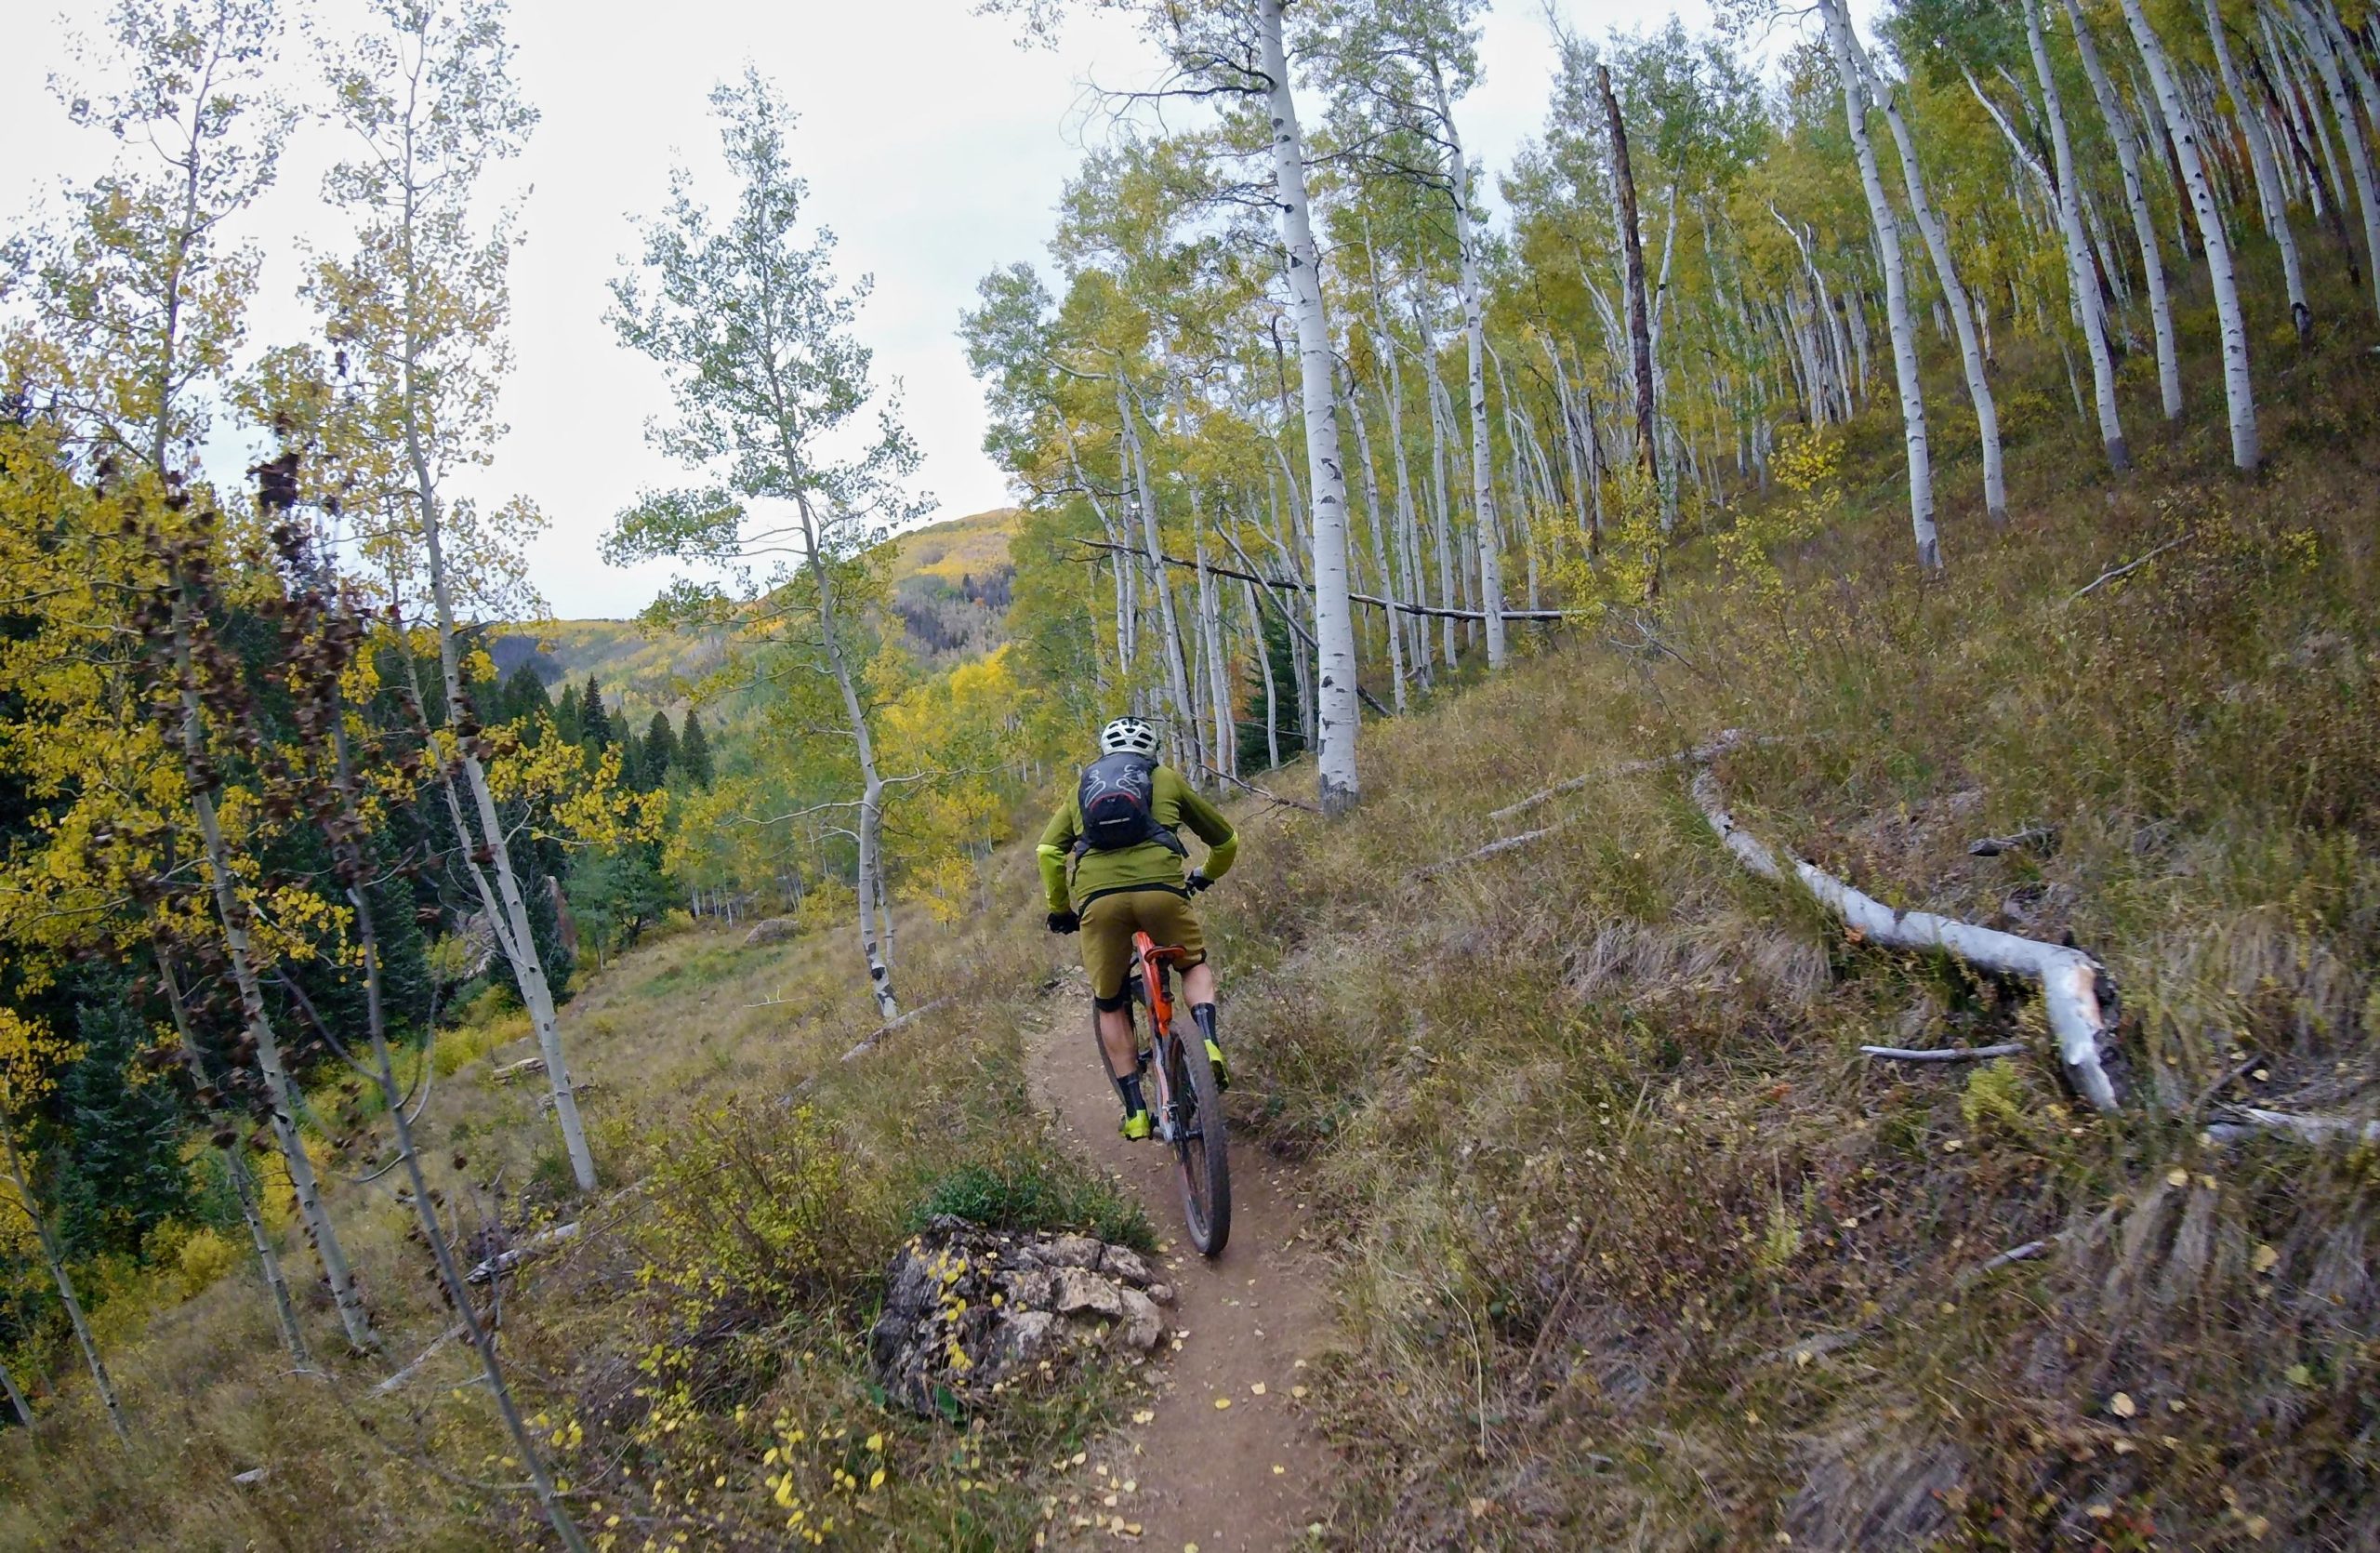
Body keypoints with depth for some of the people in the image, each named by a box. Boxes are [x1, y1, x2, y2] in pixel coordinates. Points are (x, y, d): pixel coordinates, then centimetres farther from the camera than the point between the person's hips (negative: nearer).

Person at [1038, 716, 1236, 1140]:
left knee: (1109, 1005, 18)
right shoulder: (1167, 779, 25)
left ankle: (1135, 1110, 13)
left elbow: (1048, 853, 16)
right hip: (1160, 886, -1)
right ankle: (1207, 1041, -1)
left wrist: (1060, 909, 30)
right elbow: (1226, 840, 32)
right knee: (1196, 965, 26)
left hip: (1096, 895, 1)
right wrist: (1204, 876, 51)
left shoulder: (1083, 787, 29)